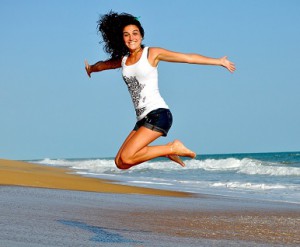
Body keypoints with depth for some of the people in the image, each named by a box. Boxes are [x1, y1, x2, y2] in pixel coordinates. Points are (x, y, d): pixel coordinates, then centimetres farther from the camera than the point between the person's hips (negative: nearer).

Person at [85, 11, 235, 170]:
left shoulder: (152, 53, 0)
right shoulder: (123, 60, 14)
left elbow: (189, 58, -1)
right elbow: (102, 65, 38)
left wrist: (219, 61, -3)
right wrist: (91, 69, 58)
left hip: (158, 114, -7)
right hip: (142, 119, 7)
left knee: (126, 158, -22)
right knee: (120, 163, 0)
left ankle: (173, 148, -4)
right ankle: (168, 151, 15)